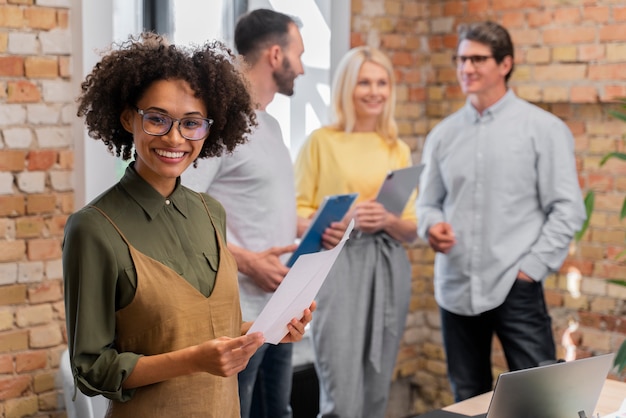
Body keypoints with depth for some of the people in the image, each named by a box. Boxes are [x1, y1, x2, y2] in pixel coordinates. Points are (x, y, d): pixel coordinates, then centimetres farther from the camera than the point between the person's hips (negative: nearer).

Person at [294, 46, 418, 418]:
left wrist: (387, 221, -8)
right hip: (339, 266, -4)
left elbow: (412, 230, 12)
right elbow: (295, 212, -2)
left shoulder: (399, 150, 13)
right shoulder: (322, 141, 2)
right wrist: (325, 225, -20)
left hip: (389, 269, 4)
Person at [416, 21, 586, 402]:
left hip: (515, 287, -4)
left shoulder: (544, 128, -3)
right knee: (468, 399, 15)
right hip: (455, 288, 4)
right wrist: (431, 226, -8)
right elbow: (428, 201, 15)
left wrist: (533, 267, -11)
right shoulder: (443, 134, 10)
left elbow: (568, 208, -5)